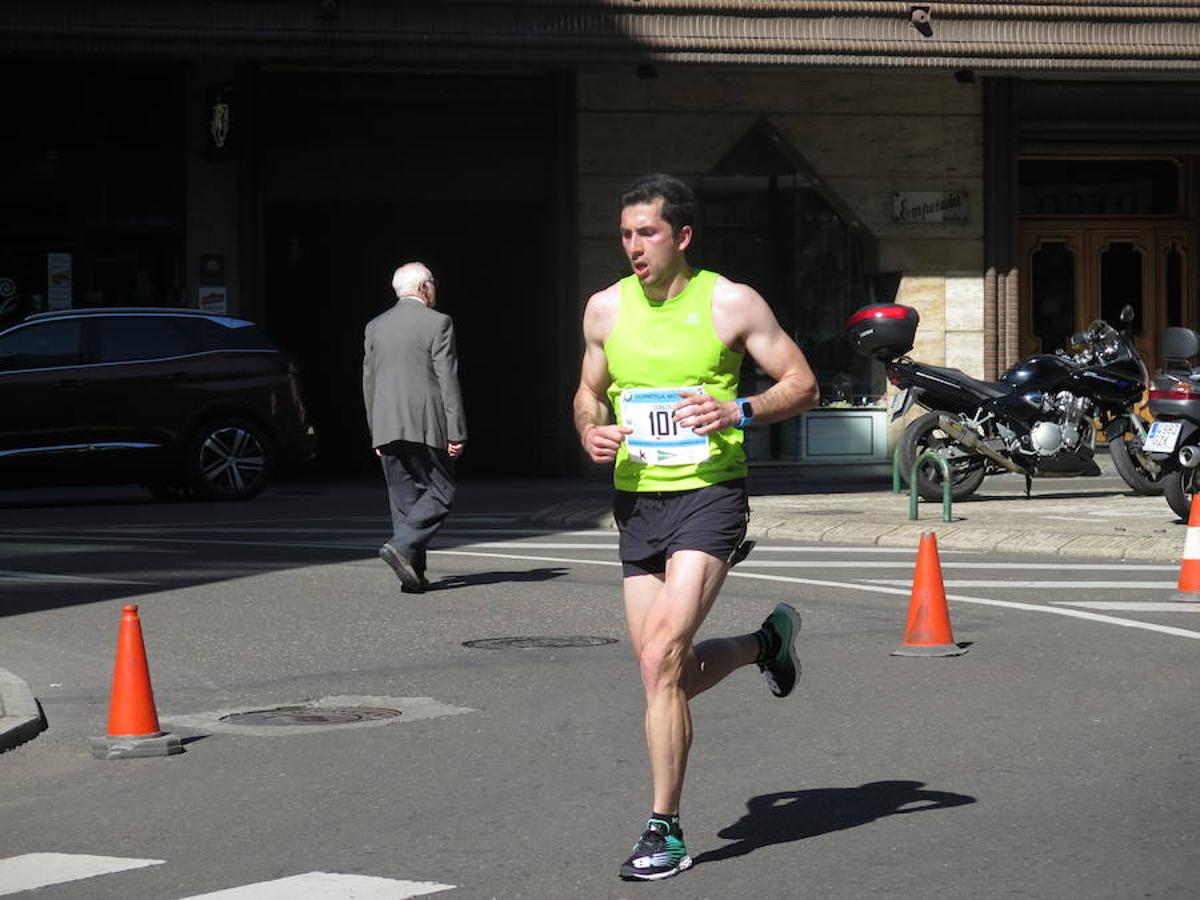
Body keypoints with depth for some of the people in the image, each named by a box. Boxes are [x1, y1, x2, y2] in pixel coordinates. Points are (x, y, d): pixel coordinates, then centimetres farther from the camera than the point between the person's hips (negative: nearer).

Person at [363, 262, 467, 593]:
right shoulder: (437, 323, -4)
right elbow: (448, 381, -8)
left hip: (387, 427, 5)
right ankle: (402, 546, -18)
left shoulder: (375, 327, 11)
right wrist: (456, 433, -7)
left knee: (404, 498, 8)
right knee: (439, 493, 2)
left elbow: (369, 382, 13)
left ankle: (413, 570, 3)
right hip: (427, 427, -5)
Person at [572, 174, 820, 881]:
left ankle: (666, 831, -10)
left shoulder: (731, 303, -4)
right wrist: (591, 432, -1)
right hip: (638, 500, 5)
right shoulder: (606, 309, 8)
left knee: (661, 657, -19)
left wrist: (738, 412, -18)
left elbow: (803, 385, 0)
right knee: (667, 677, 8)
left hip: (709, 494, -5)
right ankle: (766, 642, 40)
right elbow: (590, 391, 22)